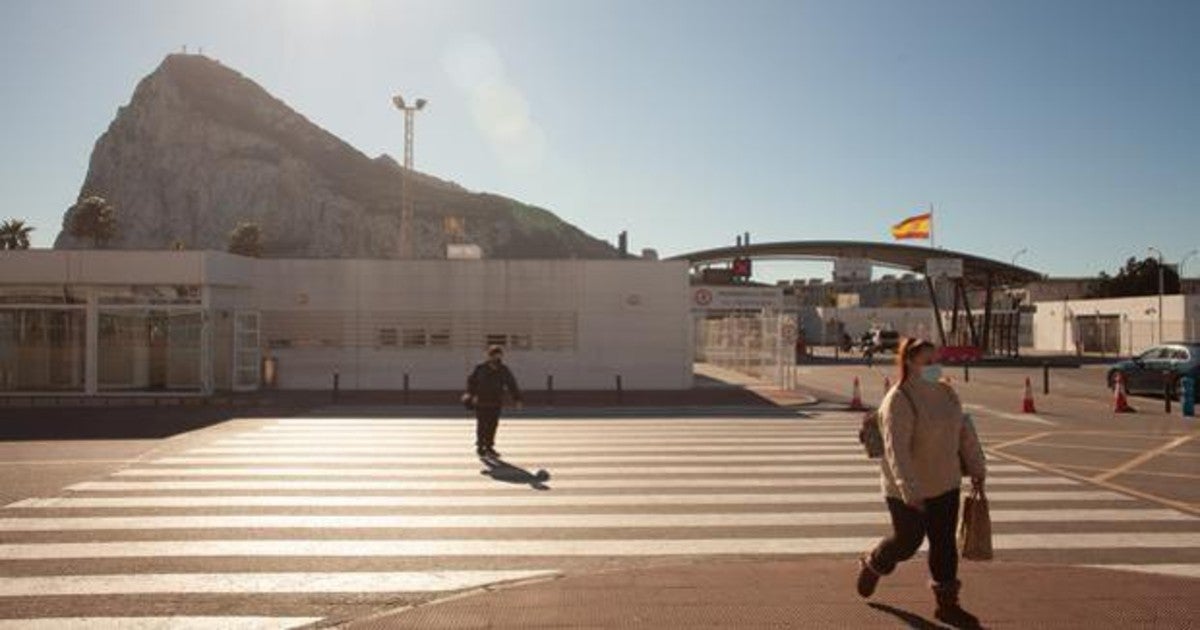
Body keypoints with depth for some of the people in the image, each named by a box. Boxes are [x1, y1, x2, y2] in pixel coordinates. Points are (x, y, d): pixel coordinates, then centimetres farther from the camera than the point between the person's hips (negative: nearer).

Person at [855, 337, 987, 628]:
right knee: (908, 541, 8)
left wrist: (976, 467, 11)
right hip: (907, 488, -6)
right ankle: (871, 565, 36)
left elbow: (964, 431, 11)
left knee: (944, 542, 8)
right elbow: (896, 449, -30)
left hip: (945, 484, 6)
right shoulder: (898, 401, -23)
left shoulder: (945, 392, 1)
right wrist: (910, 492, -36)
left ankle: (947, 604, 18)